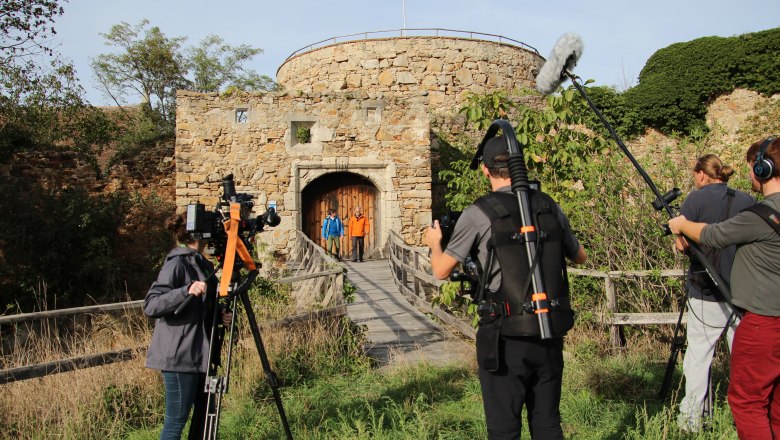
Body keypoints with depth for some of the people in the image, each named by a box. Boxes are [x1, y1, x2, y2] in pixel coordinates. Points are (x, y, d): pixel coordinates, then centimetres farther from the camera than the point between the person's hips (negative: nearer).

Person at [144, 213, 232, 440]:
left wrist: (221, 314, 0)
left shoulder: (202, 263, 12)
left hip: (199, 353, 9)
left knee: (204, 413, 14)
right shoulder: (177, 263, -13)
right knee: (176, 420, -1)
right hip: (179, 355, -9)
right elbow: (150, 306, -20)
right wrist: (186, 291, -32)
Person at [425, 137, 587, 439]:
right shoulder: (549, 206, 4)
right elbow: (580, 257, 18)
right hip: (550, 335, 5)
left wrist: (434, 243, 17)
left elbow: (441, 271, -4)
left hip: (507, 338, -4)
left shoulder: (479, 213, -10)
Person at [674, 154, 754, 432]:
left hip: (708, 294, -4)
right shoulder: (747, 201, 6)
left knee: (699, 354, 3)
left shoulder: (697, 199, -8)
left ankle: (691, 418, 7)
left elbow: (682, 244, -12)